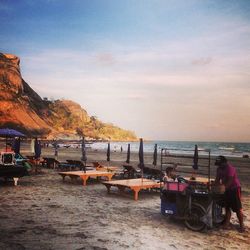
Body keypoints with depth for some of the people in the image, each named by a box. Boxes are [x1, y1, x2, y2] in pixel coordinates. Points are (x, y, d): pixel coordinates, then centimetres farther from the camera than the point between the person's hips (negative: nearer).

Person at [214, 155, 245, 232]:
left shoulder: (230, 168, -22)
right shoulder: (219, 169, 2)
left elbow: (230, 181, -29)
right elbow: (217, 179, 5)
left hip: (234, 189, -7)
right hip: (226, 189, 7)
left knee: (238, 208, -3)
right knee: (227, 207, 10)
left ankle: (241, 225, 5)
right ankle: (227, 223, 16)